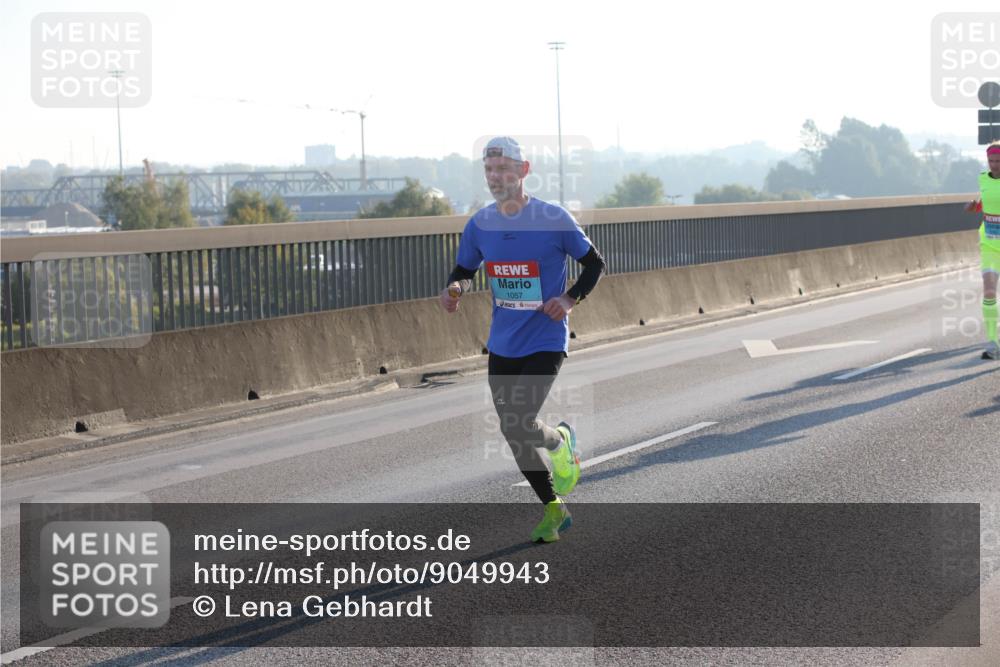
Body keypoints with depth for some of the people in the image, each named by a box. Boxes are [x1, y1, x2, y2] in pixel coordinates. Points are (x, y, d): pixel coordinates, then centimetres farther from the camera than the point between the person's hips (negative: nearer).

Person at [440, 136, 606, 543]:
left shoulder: (553, 219, -10)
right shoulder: (480, 224, 2)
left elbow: (594, 264, 1)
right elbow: (464, 270, 16)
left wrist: (570, 299, -14)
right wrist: (455, 288, -7)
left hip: (545, 343, -5)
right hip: (502, 346, 5)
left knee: (519, 425, -18)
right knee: (514, 436, 6)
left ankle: (559, 441, 17)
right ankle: (554, 509, 25)